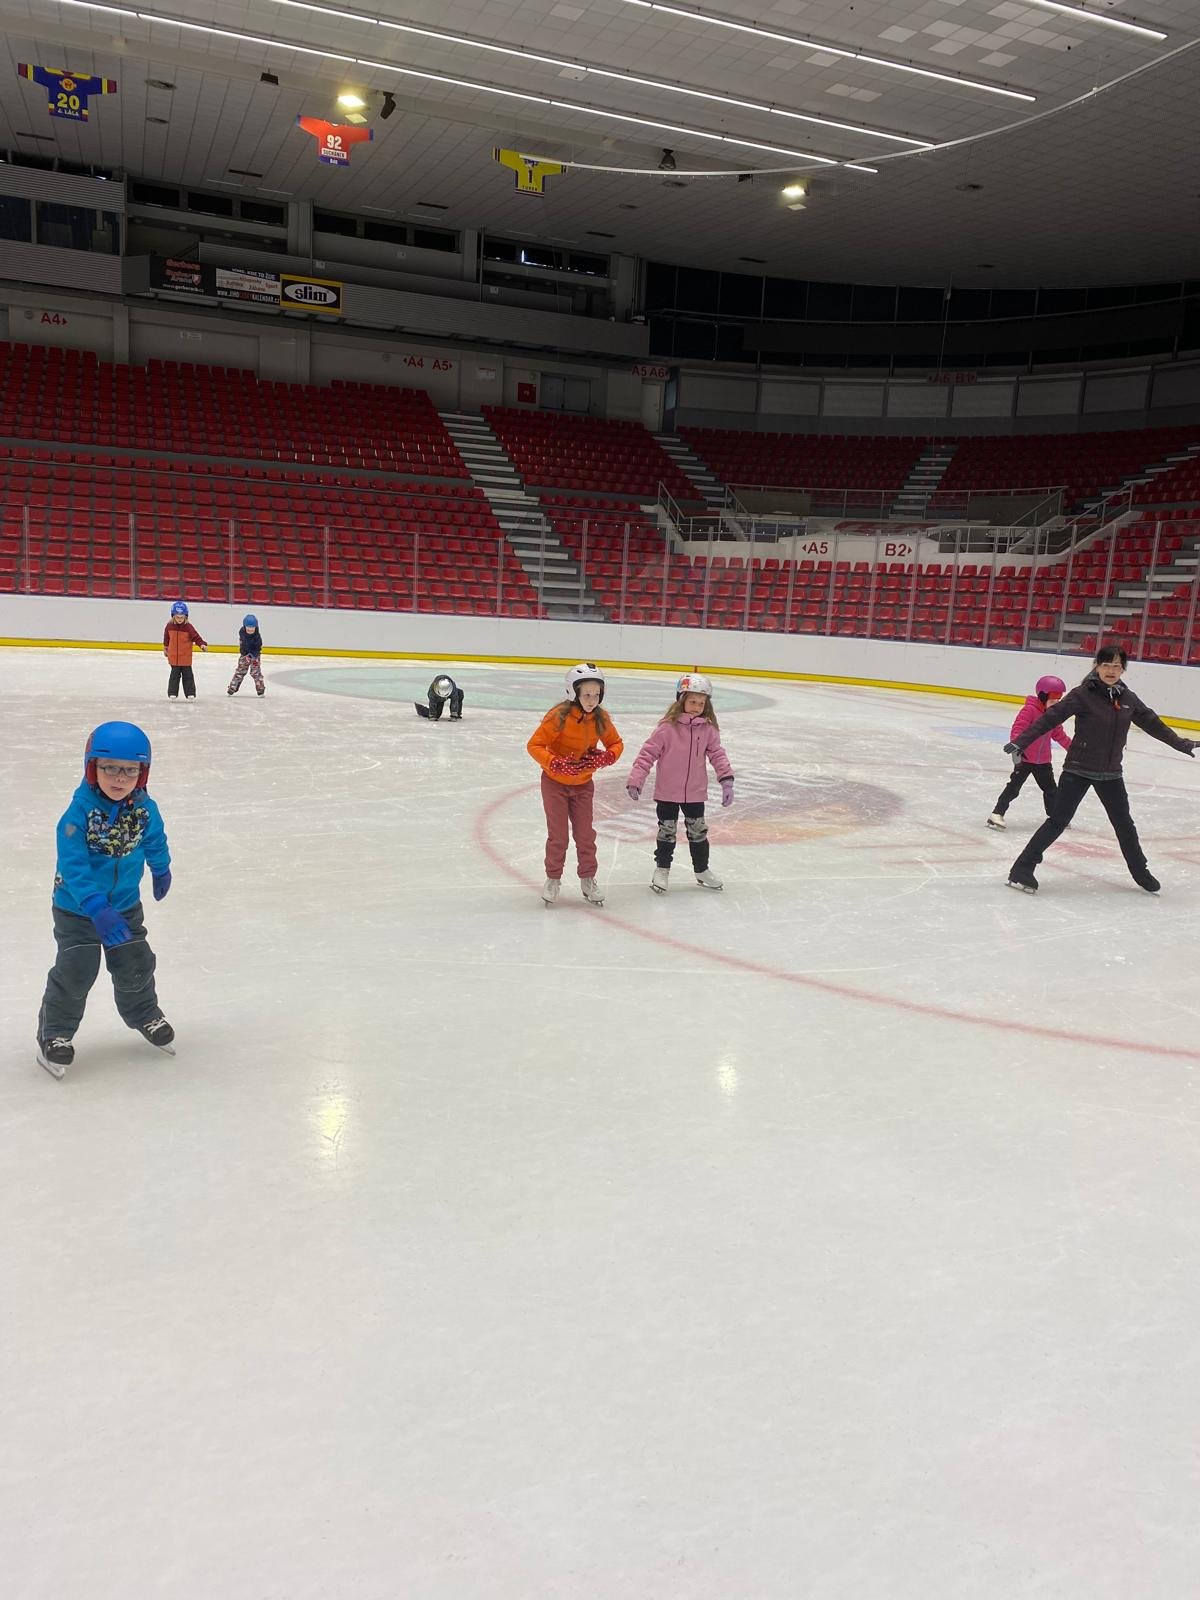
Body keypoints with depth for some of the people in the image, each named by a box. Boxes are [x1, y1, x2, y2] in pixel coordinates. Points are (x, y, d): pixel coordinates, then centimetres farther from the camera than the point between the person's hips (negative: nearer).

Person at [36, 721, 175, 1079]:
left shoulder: (145, 809, -11)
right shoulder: (79, 812, -26)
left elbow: (155, 843, 10)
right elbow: (73, 866, -32)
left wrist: (161, 871, 28)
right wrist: (97, 909, -42)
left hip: (126, 905, 4)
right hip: (75, 909, -4)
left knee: (135, 967, 11)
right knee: (75, 972, -7)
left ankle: (144, 1015, 38)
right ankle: (54, 1033, 15)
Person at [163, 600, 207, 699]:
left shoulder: (188, 627, -10)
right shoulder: (169, 626, -2)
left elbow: (196, 637, -13)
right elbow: (166, 638, 14)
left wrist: (202, 644, -30)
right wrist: (165, 647, 24)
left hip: (186, 657, -2)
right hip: (173, 657, 2)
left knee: (188, 675, 6)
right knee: (174, 675, 9)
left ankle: (190, 693, 13)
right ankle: (172, 693, 15)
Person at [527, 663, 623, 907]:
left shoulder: (601, 718, -10)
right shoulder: (559, 716, -24)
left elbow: (616, 743, 5)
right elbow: (534, 745, -21)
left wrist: (605, 758, -17)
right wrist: (556, 763, -34)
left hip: (583, 784, 4)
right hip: (555, 782, -4)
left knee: (585, 833, 8)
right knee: (558, 834, 2)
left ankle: (588, 879, 24)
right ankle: (553, 879, 21)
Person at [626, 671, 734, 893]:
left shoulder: (708, 729, -4)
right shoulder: (667, 728, -15)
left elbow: (717, 754, 1)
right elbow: (647, 753, -14)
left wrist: (726, 780, -9)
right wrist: (636, 781, -18)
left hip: (695, 793, 3)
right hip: (667, 793, -3)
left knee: (698, 831, 15)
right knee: (667, 831, 9)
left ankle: (702, 869, 31)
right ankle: (662, 868, 27)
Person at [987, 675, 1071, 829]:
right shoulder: (1030, 709, -17)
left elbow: (1059, 734, 19)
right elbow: (1017, 728, -25)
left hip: (1043, 761, 7)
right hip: (1024, 758, -7)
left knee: (1051, 789, 15)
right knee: (1014, 787, -7)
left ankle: (1054, 815, 32)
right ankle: (997, 814, -1)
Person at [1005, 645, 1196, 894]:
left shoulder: (1128, 698, 2)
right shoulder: (1083, 694, -13)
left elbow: (1152, 723, 16)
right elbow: (1050, 718, -19)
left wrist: (1182, 744, 25)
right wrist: (1020, 743, -27)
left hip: (1110, 774, 5)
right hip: (1078, 770, -5)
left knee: (1124, 824, 18)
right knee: (1058, 820, -7)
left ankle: (1140, 872, 36)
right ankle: (1022, 869, -1)